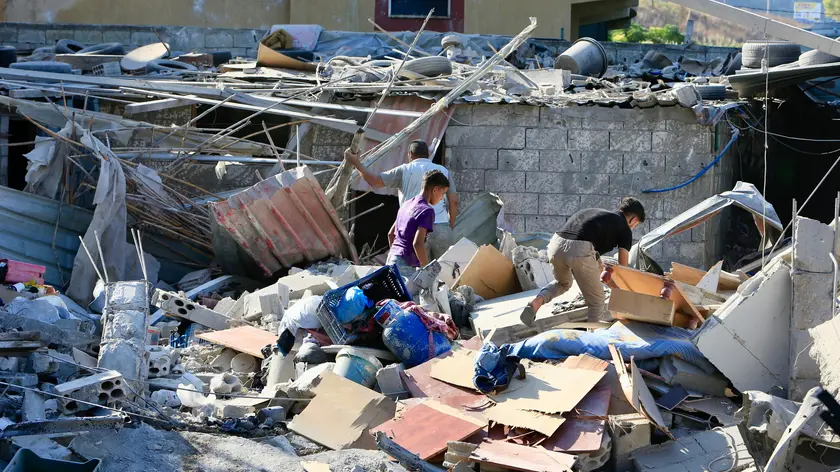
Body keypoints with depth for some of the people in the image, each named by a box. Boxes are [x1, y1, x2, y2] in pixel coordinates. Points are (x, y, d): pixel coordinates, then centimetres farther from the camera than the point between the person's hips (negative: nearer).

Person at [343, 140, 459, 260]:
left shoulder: (405, 170, 6)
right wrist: (450, 226, 19)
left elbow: (375, 181, 1)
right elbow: (454, 201, 9)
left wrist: (356, 163, 13)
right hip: (442, 229, 2)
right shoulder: (443, 171, 14)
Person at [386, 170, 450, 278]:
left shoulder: (407, 204, 14)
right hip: (406, 264, -9)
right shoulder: (427, 210, -12)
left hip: (391, 258, 9)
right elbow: (417, 243, -21)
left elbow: (390, 234, 22)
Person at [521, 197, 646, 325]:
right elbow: (622, 266, 16)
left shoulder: (594, 212, 33)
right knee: (596, 301, 14)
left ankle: (536, 302, 12)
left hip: (556, 244, 6)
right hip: (579, 251, -6)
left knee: (563, 283, 35)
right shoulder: (624, 228, 16)